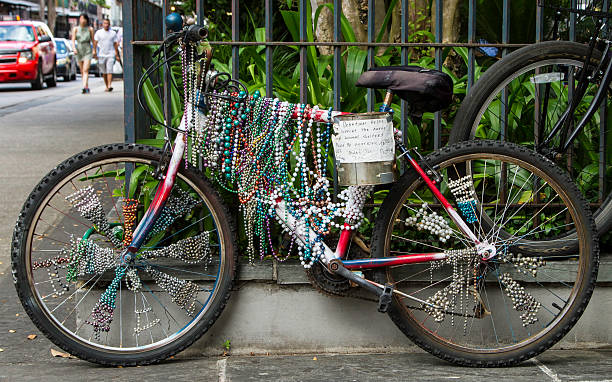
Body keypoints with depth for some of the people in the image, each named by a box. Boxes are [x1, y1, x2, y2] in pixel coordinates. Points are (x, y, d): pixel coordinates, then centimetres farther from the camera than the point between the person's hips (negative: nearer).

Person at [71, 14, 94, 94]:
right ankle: (87, 87, 21)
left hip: (87, 51, -3)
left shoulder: (90, 29, 2)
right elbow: (73, 40, -1)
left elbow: (93, 40, 7)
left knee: (85, 70, -17)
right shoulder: (76, 29, 5)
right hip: (79, 51, 3)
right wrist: (74, 48, -18)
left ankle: (84, 87, -29)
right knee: (82, 71, 10)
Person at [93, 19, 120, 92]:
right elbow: (95, 42, 4)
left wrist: (117, 54, 7)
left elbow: (115, 44, 9)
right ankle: (106, 86, 17)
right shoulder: (98, 32, 6)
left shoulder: (113, 33, 7)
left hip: (110, 55, -1)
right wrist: (94, 51, -8)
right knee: (104, 72, 7)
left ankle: (109, 86, -23)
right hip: (101, 55, 1)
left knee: (109, 71, -13)